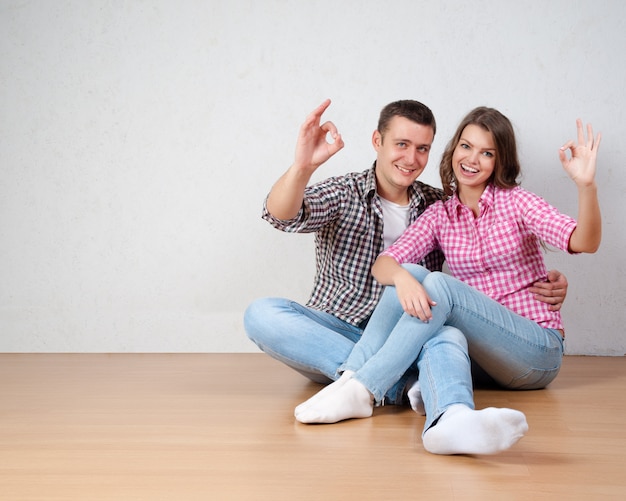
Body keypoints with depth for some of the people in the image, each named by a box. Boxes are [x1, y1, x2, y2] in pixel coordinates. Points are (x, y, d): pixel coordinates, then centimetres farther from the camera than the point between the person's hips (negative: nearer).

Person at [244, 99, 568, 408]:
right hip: (337, 332, 0)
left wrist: (545, 285, -6)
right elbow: (281, 216, -15)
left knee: (449, 338, -33)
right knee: (261, 313, -31)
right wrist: (302, 166, -37)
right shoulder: (342, 194, 3)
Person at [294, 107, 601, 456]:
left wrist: (587, 185, -34)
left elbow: (583, 243, -16)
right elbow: (383, 264, -6)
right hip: (478, 355, 4)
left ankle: (361, 390, -35)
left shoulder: (515, 201, 0)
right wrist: (401, 277, -30)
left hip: (538, 350, -3)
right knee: (412, 277, -22)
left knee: (440, 284, -27)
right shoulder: (440, 216, 10)